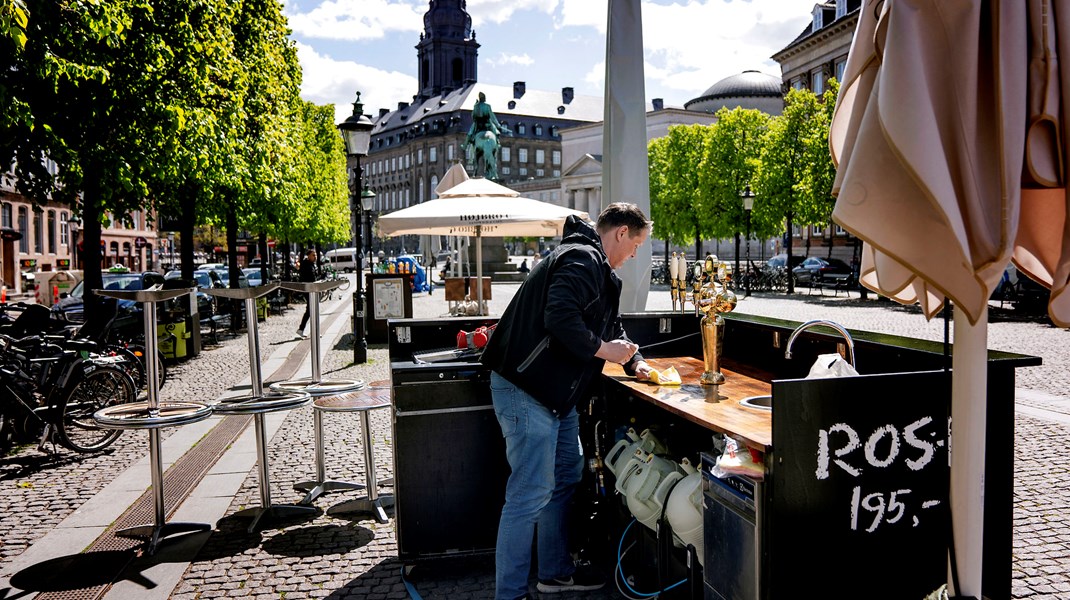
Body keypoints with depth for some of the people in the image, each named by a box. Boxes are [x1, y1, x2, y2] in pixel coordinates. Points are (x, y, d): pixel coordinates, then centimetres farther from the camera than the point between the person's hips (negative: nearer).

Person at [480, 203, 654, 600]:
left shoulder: (594, 266, 20)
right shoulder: (582, 260, -16)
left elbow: (608, 324, 31)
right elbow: (560, 317, -30)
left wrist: (633, 361, 21)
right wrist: (603, 349, -18)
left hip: (554, 390, 12)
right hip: (525, 391, -12)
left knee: (565, 477, 19)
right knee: (531, 494, -7)